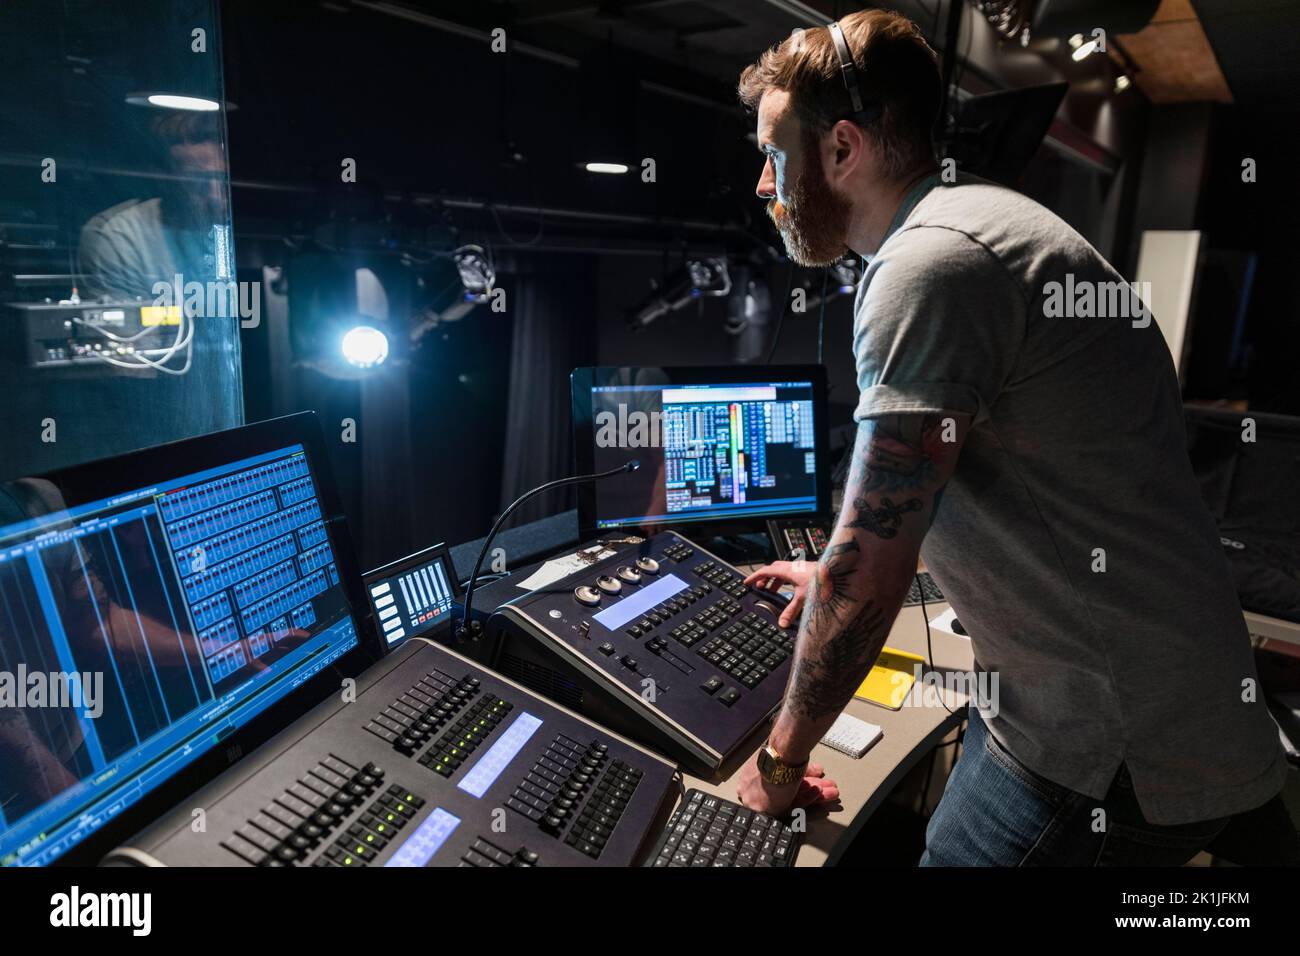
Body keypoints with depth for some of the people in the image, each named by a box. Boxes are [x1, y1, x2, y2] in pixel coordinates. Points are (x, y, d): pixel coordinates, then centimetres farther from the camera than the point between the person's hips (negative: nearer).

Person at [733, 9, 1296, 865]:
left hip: (1112, 755, -9)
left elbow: (867, 570, -23)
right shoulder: (972, 220, 10)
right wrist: (842, 577, 26)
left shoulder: (931, 267, -23)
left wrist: (783, 759, -8)